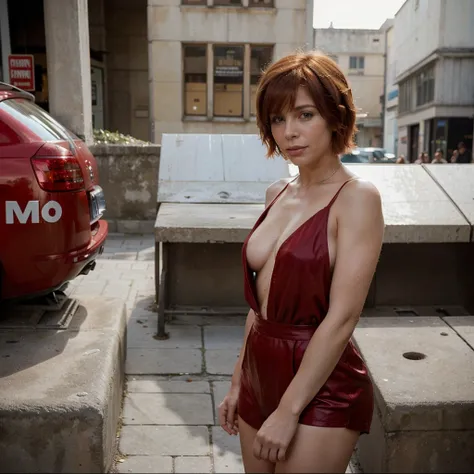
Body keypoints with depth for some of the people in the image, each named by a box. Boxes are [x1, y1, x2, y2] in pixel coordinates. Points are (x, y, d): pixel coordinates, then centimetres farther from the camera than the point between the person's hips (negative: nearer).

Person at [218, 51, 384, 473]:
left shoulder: (356, 198, -14)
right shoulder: (278, 193, 5)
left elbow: (342, 318, -19)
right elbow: (261, 300, 10)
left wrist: (288, 410, -16)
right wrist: (239, 382, 12)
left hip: (319, 390, -6)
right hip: (261, 376, 6)